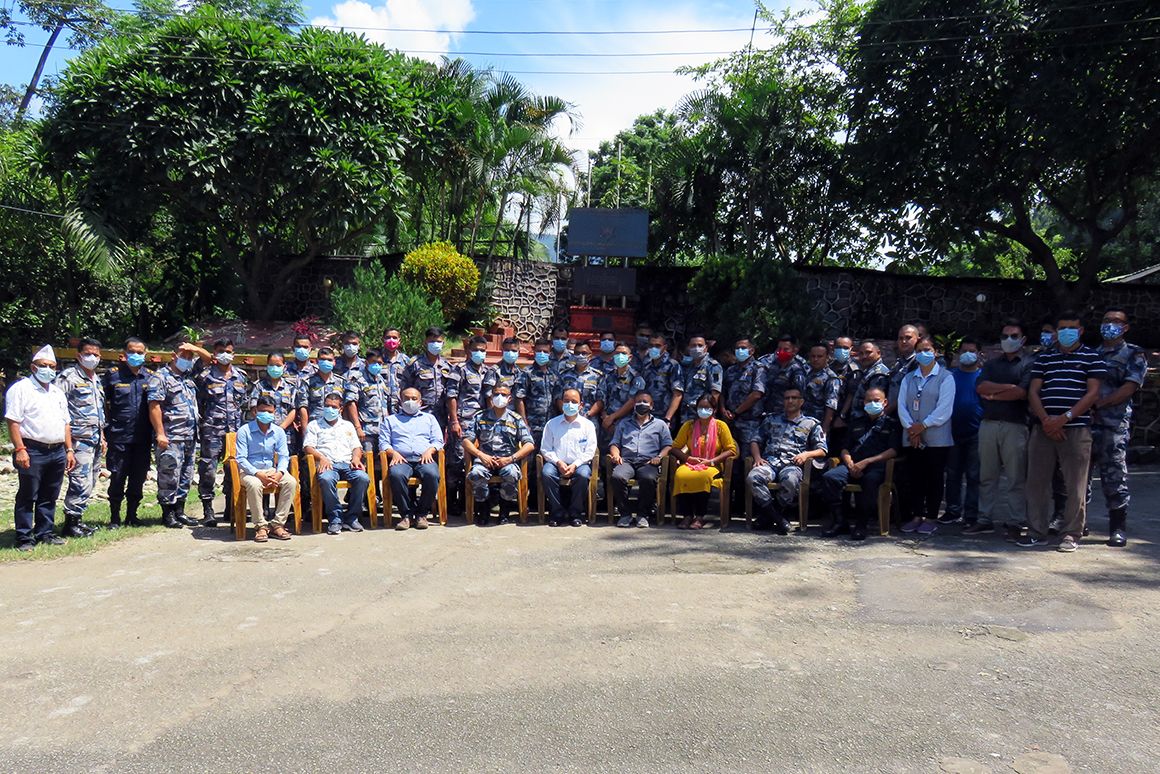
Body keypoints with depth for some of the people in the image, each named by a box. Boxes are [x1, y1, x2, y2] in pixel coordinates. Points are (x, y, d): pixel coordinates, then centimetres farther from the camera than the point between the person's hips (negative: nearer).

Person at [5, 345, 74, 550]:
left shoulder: (58, 392, 19)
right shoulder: (21, 389, -3)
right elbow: (13, 422, -10)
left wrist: (69, 450, 14)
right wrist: (20, 449, -18)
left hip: (57, 452, 6)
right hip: (33, 452, -6)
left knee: (49, 497, 12)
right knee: (27, 496, 0)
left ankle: (45, 533, 21)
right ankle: (24, 537, 7)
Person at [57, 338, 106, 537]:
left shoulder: (96, 380, 18)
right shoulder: (69, 377, -7)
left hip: (95, 439, 8)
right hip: (79, 439, -8)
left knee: (90, 484, 11)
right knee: (81, 484, -11)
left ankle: (77, 519, 21)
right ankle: (71, 523, -2)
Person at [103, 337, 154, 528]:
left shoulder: (150, 376, 9)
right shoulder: (113, 374, 2)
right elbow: (104, 403, 4)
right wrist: (106, 427, -3)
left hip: (143, 438, 3)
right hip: (119, 436, -3)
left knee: (138, 479, 9)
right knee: (117, 478, 2)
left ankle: (132, 516, 21)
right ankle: (114, 518, 14)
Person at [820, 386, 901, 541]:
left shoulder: (892, 424, 16)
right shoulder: (857, 423, 29)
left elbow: (893, 451, 0)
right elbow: (845, 448, 23)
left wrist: (866, 462, -12)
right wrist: (850, 465, -1)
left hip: (876, 466, -4)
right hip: (853, 465, 4)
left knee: (870, 481, -40)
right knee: (829, 477, -26)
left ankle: (860, 524, -26)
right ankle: (840, 521, -19)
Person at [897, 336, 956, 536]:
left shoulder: (945, 377, 0)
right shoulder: (908, 379, 14)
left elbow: (944, 409, -10)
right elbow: (901, 406, 4)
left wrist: (923, 426, -12)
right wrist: (911, 429, -9)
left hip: (937, 438, -4)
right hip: (912, 438, 4)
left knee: (934, 479, 2)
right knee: (914, 478, 6)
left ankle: (931, 518, 9)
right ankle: (916, 516, 15)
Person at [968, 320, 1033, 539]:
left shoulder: (1028, 364, 4)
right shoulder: (991, 364, 19)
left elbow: (1022, 393, -12)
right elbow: (980, 387, 2)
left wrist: (993, 395, -2)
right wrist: (1008, 387, -8)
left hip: (1014, 426, -4)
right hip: (988, 424, 5)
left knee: (1015, 478, -1)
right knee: (987, 476, 7)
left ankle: (1014, 523, 5)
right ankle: (985, 519, 12)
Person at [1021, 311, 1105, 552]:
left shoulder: (1092, 357, 6)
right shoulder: (1044, 358, 14)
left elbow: (1093, 393, -3)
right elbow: (1033, 391, 8)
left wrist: (1065, 418, -13)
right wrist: (1046, 420, -7)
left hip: (1077, 429, -3)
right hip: (1043, 429, 3)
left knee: (1075, 485, 0)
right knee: (1036, 481, 3)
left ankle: (1072, 534, 9)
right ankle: (1036, 532, 11)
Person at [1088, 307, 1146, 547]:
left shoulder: (1134, 354, 5)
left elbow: (1129, 388, -7)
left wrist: (1098, 404, -13)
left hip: (1113, 426, -4)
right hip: (1084, 424, 5)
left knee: (1114, 479, -3)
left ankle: (1118, 529, 7)